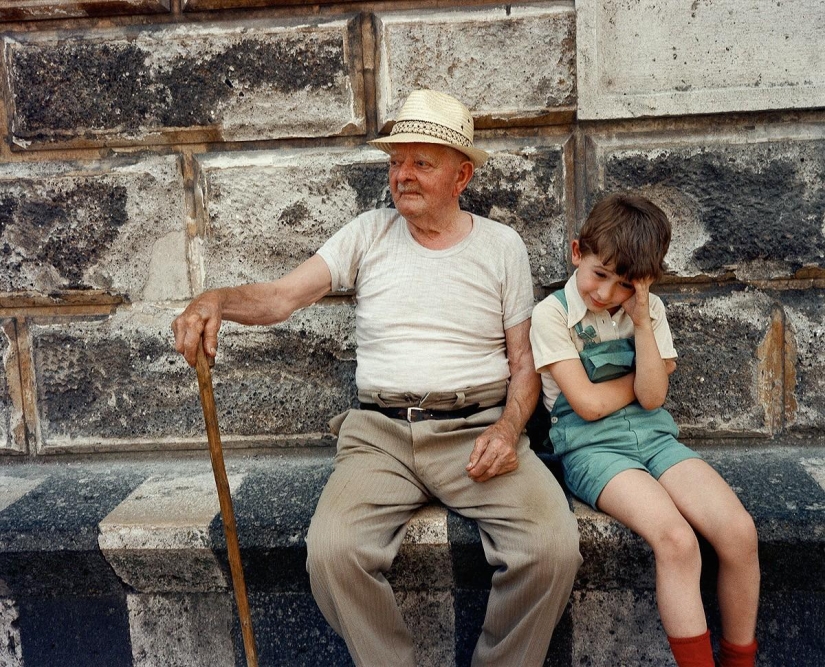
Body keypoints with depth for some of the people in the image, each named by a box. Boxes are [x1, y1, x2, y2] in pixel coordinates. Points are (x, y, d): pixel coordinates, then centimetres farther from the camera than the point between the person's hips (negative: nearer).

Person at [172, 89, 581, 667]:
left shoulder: (502, 246, 9)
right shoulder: (370, 234, 9)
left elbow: (525, 365, 9)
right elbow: (283, 296, -1)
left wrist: (507, 428, -10)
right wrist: (217, 300, -22)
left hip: (477, 430, 0)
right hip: (380, 432, 1)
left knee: (554, 546, -25)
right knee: (332, 549, -27)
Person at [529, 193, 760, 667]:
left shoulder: (648, 310, 8)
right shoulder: (553, 314, -5)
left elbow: (651, 397, -3)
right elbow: (589, 404, -10)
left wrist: (641, 321, -8)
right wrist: (641, 379, 3)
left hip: (653, 435, 5)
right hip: (590, 446, -4)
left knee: (739, 530, -18)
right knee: (676, 539, -29)